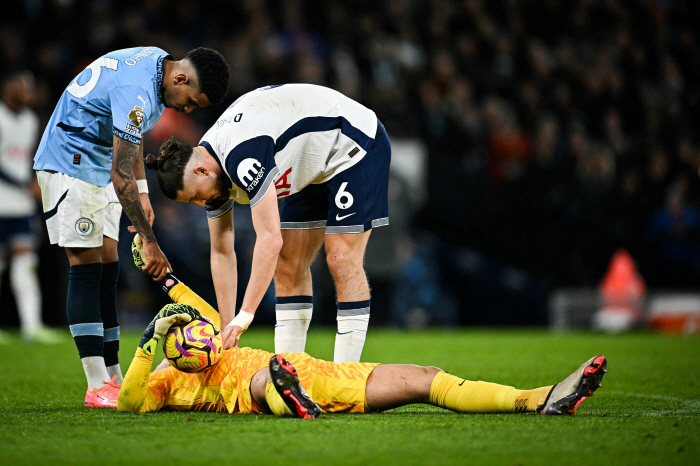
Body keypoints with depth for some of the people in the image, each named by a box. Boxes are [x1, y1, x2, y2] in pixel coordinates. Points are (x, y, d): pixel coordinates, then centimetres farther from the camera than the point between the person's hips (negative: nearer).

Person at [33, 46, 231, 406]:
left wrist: (142, 191, 16)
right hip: (70, 165, -10)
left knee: (107, 270, 6)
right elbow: (121, 175, -29)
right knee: (86, 268, -13)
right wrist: (149, 242, -28)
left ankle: (113, 377, 6)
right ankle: (98, 386, -15)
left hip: (101, 169, 10)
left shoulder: (157, 60, 2)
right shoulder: (136, 92, -29)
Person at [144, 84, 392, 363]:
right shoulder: (211, 173, -6)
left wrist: (244, 317, -37)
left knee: (342, 261, -16)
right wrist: (227, 329, -1)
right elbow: (221, 253, 2)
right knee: (287, 265, 4)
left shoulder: (241, 154, -35)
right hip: (315, 170, 10)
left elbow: (270, 239, -38)